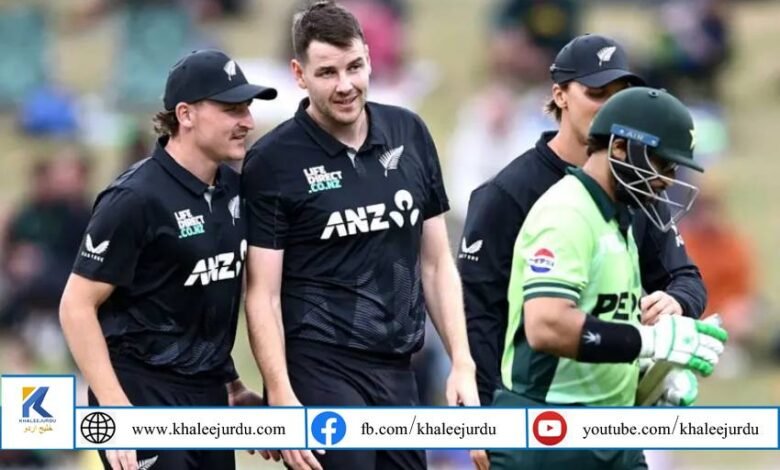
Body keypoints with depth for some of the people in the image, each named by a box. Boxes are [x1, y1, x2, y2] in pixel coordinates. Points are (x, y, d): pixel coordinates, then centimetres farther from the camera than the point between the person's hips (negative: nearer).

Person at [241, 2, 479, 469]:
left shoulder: (410, 134, 9)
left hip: (397, 371, 5)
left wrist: (463, 364, 7)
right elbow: (263, 293, -6)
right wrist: (282, 400, -15)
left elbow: (437, 263, 14)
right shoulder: (274, 160, -4)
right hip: (319, 370, -5)